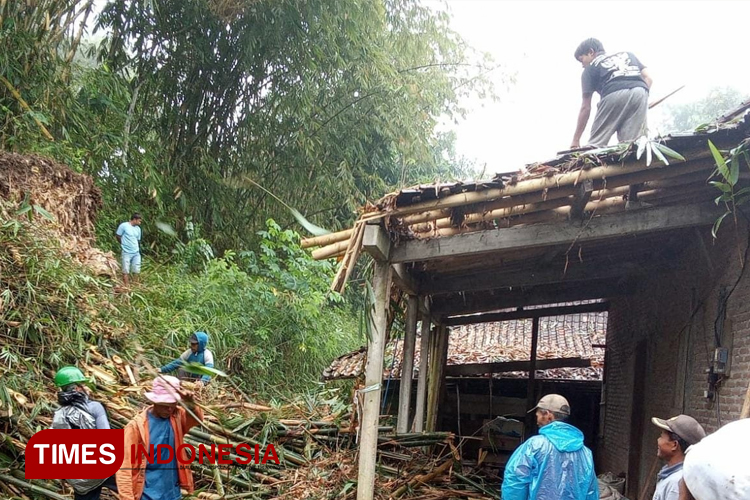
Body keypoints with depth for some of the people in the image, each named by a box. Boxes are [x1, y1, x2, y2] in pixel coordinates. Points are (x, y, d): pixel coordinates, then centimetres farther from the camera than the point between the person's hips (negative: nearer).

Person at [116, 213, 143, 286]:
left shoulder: (138, 229, 9)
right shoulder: (123, 226, -9)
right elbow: (118, 236, -1)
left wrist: (139, 249, 15)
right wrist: (124, 244, 5)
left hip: (136, 253, 5)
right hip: (127, 252, -5)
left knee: (136, 270, 7)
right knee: (126, 270, -2)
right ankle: (127, 286, 1)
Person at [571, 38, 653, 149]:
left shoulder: (591, 68, 24)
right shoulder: (627, 54, 36)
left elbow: (586, 107, 18)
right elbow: (648, 78, 21)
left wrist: (576, 140, 19)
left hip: (614, 95, -3)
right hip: (640, 93, 4)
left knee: (596, 145, 2)